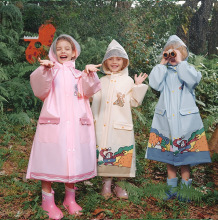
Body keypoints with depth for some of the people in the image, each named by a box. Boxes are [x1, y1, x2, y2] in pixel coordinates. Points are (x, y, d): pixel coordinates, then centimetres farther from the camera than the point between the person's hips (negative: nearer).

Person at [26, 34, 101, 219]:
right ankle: (48, 201, 11)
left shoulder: (78, 74, 18)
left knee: (73, 160, 6)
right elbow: (40, 89, -10)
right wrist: (45, 70, -27)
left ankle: (70, 199, 22)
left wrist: (89, 74, -18)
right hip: (53, 121, -2)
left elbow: (87, 91, 0)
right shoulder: (51, 71, 10)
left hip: (75, 122, 3)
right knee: (50, 159, -3)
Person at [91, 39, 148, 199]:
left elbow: (134, 102, 3)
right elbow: (96, 102, 14)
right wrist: (94, 119, 6)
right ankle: (107, 184, 15)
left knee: (122, 153, 0)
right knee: (105, 151, 2)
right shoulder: (102, 81, 12)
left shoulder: (128, 81, 8)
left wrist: (138, 86, -5)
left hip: (121, 123, -1)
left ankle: (119, 185, 14)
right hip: (104, 125, 1)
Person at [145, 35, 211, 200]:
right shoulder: (164, 72, 11)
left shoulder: (188, 69, 6)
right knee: (168, 152, 8)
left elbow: (193, 79, -18)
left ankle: (185, 187, 12)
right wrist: (162, 64, -5)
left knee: (185, 154, 0)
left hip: (185, 118, -2)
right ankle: (172, 187, 20)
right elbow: (154, 84, -8)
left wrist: (180, 62, -14)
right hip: (166, 117, 3)